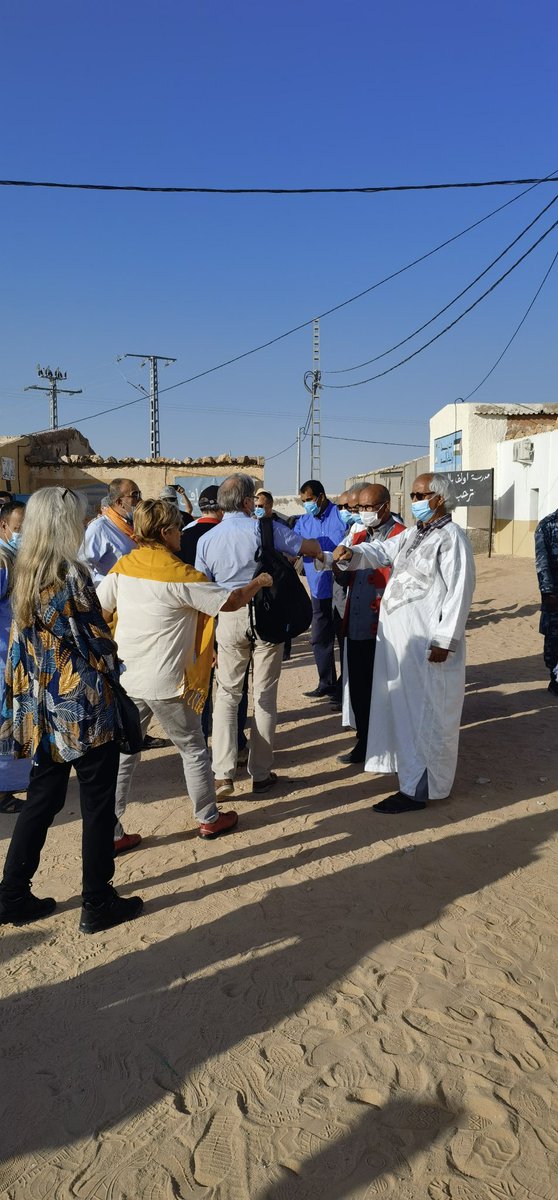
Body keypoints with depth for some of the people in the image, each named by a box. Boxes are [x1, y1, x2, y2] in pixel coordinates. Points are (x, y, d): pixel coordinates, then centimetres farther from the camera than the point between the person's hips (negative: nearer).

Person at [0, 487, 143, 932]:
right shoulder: (72, 574, -18)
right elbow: (98, 641, -15)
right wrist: (112, 670, 5)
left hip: (42, 708, 7)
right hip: (85, 708, -7)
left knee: (43, 800, 18)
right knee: (98, 805, 6)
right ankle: (99, 904, 17)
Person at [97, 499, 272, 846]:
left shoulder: (122, 567, 1)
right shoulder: (181, 575, -16)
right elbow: (230, 601, -12)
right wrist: (259, 583, 6)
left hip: (125, 679, 5)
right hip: (166, 683, -5)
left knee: (123, 755, 12)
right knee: (194, 749, 14)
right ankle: (209, 818, 29)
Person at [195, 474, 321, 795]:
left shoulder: (206, 540, 2)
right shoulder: (264, 529, -8)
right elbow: (312, 547, -6)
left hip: (230, 619, 2)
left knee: (227, 694, 13)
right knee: (265, 696, 9)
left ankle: (223, 775, 5)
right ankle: (261, 774, 17)